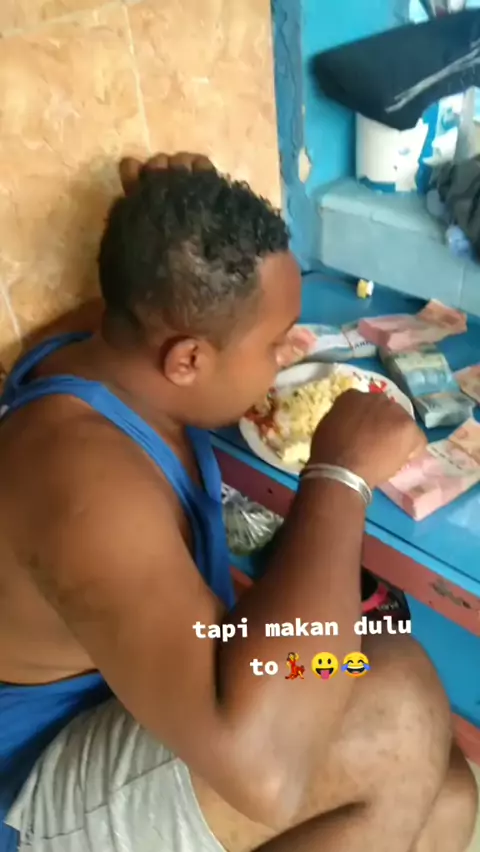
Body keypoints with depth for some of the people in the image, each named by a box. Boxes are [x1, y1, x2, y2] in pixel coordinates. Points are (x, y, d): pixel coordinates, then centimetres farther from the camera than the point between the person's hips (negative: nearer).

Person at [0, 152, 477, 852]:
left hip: (134, 706, 8)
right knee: (398, 707, -28)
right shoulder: (82, 470, -35)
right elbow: (265, 769, -44)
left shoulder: (109, 367, -5)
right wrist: (340, 476, -35)